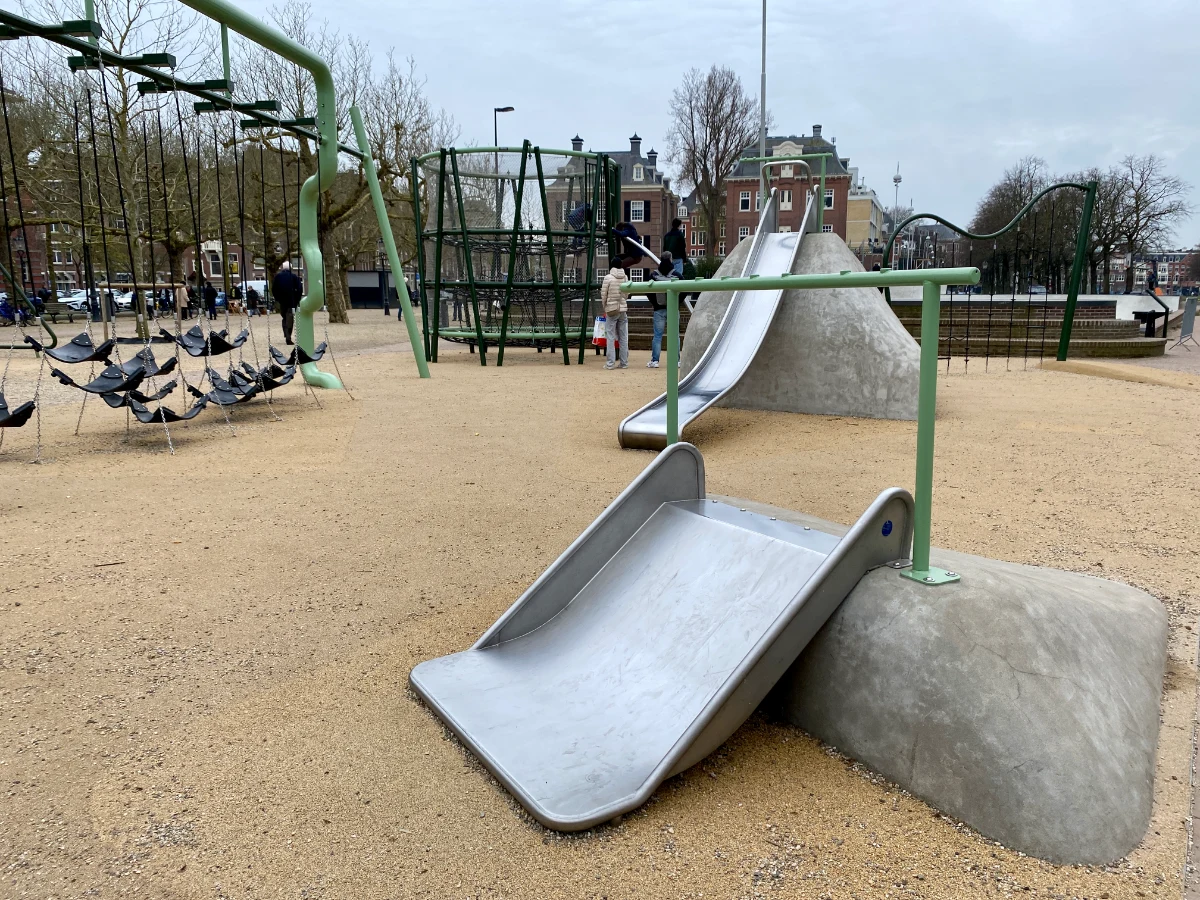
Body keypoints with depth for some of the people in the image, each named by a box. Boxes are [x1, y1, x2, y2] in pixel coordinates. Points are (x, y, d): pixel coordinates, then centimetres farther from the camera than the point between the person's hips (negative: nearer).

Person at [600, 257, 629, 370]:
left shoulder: (608, 277, -9)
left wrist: (605, 307, 10)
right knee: (623, 337, 8)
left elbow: (603, 295, -4)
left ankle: (610, 363, -2)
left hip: (611, 310, -3)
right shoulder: (625, 278, 2)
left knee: (610, 337, 0)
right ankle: (624, 363, 11)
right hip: (623, 309, 3)